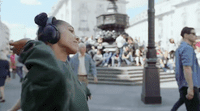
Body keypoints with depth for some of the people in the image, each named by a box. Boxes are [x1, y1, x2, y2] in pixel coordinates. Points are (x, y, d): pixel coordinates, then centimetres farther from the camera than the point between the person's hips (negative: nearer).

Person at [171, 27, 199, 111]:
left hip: (183, 85, 10)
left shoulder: (180, 48, 20)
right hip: (189, 85, -10)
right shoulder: (187, 48, -12)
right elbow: (187, 68, -22)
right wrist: (190, 87, -25)